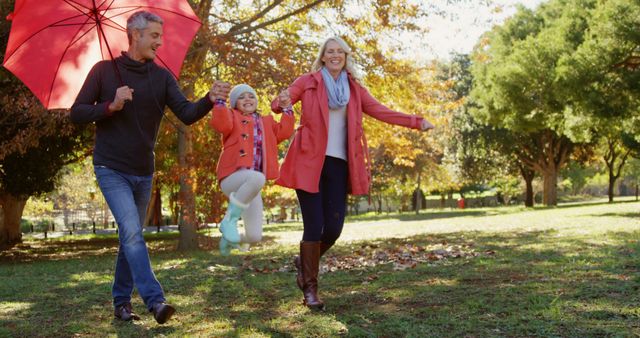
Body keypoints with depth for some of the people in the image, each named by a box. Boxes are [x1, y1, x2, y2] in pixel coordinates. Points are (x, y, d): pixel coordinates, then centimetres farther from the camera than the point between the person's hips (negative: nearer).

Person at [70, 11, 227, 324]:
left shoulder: (162, 76, 3)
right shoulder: (104, 70, -4)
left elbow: (187, 114, -10)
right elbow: (77, 113, -4)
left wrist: (209, 100, -30)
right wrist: (111, 106, -20)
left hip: (143, 172, 4)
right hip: (111, 169, -4)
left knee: (131, 236, 12)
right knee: (132, 232, -18)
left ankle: (121, 301, 25)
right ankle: (155, 300, -22)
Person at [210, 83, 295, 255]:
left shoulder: (266, 122, 25)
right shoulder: (231, 116, 10)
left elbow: (284, 131, 9)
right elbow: (221, 125, -13)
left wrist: (286, 109, 5)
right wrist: (220, 100, -16)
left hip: (249, 187, 6)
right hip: (232, 178, -5)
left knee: (255, 236, -2)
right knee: (257, 178, -42)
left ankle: (229, 237, 34)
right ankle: (229, 219, -23)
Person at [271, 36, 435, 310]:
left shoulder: (354, 88, 14)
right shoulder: (308, 82, 5)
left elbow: (380, 111, 8)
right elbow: (277, 105, -1)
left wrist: (415, 122, -2)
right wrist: (282, 100, -26)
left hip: (339, 164, 3)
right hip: (310, 162, -3)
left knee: (334, 228, -2)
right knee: (314, 226, -7)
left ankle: (305, 262, 28)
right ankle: (310, 287, 8)